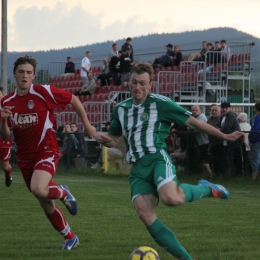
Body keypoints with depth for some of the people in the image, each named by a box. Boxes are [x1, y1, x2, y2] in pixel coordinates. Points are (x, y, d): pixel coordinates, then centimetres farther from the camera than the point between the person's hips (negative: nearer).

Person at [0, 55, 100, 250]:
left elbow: (74, 100, -1)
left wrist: (87, 126, 3)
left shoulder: (44, 92, -13)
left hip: (47, 151, -5)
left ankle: (63, 193, 2)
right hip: (25, 157, 5)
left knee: (38, 188, -32)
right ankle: (70, 238, 31)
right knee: (46, 204, 11)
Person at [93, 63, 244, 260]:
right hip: (138, 168, 5)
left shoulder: (160, 103, 0)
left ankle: (206, 189, -2)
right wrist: (102, 138, 3)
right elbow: (113, 140, 28)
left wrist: (224, 136, 2)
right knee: (145, 214, -17)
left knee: (170, 198, -35)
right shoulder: (121, 109, 17)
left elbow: (192, 122, 3)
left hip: (158, 159, -5)